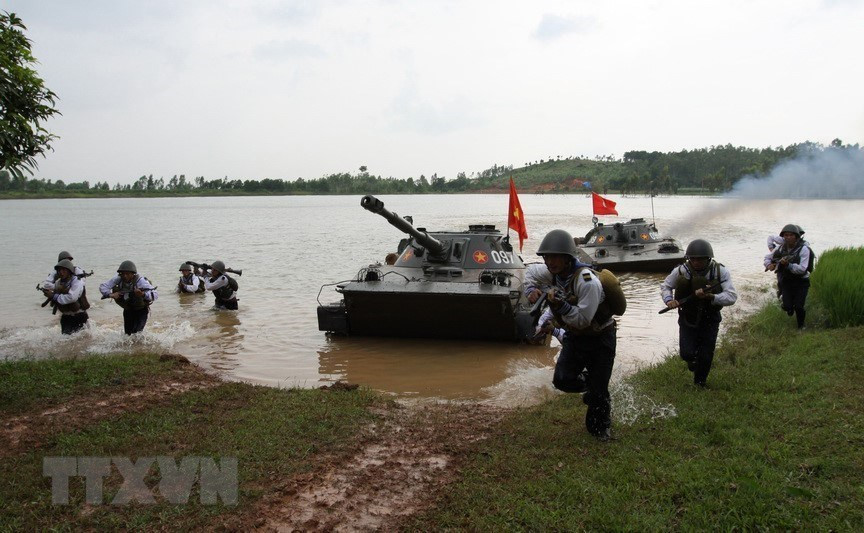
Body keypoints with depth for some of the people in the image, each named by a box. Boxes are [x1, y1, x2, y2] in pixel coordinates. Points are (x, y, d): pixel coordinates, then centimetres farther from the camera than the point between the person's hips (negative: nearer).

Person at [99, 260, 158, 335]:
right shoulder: (118, 279, -19)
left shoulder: (140, 281, -30)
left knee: (136, 332, -18)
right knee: (128, 333, 11)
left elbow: (155, 294, -38)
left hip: (141, 310, -4)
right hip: (128, 309, 4)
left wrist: (143, 294, -58)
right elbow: (102, 287, -12)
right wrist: (110, 294, -33)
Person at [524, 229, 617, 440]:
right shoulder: (553, 272, -10)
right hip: (574, 336, 6)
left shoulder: (588, 282, -32)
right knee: (562, 380, -3)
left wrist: (560, 305, -39)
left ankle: (600, 429, 20)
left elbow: (583, 320, -31)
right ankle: (589, 385, 28)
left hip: (600, 338, -6)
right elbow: (530, 271, 11)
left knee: (598, 390, -2)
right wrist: (530, 289, -8)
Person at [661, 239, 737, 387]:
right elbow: (665, 286, 2)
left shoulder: (721, 272, -17)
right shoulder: (681, 271, -15)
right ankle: (692, 359, 31)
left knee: (706, 357, 7)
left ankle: (699, 383, 35)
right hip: (687, 319, 0)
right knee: (687, 353, -8)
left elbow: (732, 296, -24)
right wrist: (668, 300, -19)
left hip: (709, 321, 0)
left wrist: (710, 296, -40)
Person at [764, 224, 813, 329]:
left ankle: (801, 327, 15)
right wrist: (769, 265, -5)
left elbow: (802, 269, -21)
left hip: (801, 282, -3)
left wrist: (788, 265, -33)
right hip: (786, 281, 3)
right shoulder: (781, 248, 2)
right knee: (787, 306, -9)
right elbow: (767, 257, 16)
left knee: (798, 307, -11)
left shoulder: (803, 249, -13)